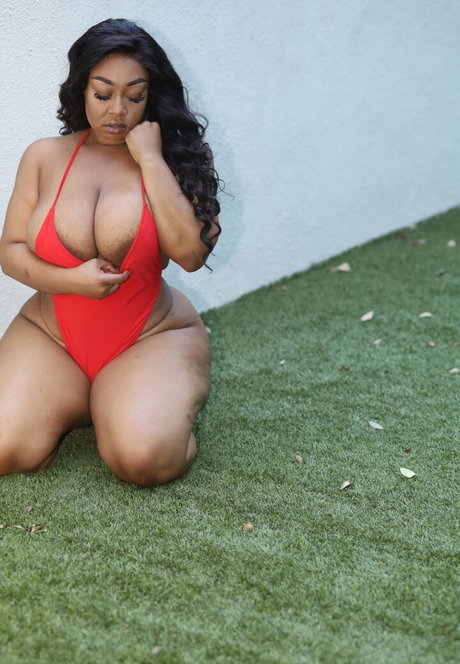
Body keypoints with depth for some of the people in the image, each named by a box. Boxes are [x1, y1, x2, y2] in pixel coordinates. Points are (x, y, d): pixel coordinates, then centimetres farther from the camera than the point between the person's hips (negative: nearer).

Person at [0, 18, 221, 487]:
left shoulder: (173, 160, -2)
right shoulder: (46, 156, 4)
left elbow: (191, 253, -17)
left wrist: (150, 159, -16)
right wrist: (71, 280, -15)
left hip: (152, 336, -2)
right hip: (51, 334, 3)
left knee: (141, 458, -28)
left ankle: (135, 401, 7)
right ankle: (77, 405, 11)